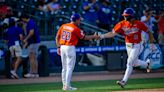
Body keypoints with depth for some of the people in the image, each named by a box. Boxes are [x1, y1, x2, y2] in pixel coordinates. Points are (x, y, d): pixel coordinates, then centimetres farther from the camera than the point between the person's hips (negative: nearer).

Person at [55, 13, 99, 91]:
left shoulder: (63, 26, 8)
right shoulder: (76, 29, -9)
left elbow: (57, 37, 9)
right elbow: (84, 37, 0)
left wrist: (58, 47, 14)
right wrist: (94, 36, 12)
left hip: (62, 47, 7)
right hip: (70, 48, -7)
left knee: (64, 68, 13)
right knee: (70, 67, -3)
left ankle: (64, 85, 16)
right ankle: (67, 86, -5)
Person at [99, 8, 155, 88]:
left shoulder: (139, 24, -18)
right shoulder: (122, 24, -10)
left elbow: (148, 32, -6)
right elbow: (113, 33, -15)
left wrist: (151, 43, -4)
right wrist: (102, 36, -29)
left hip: (136, 46, -5)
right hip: (128, 45, 5)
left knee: (129, 63, -11)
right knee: (134, 63, 19)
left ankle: (124, 81, -8)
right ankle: (146, 63, 49)